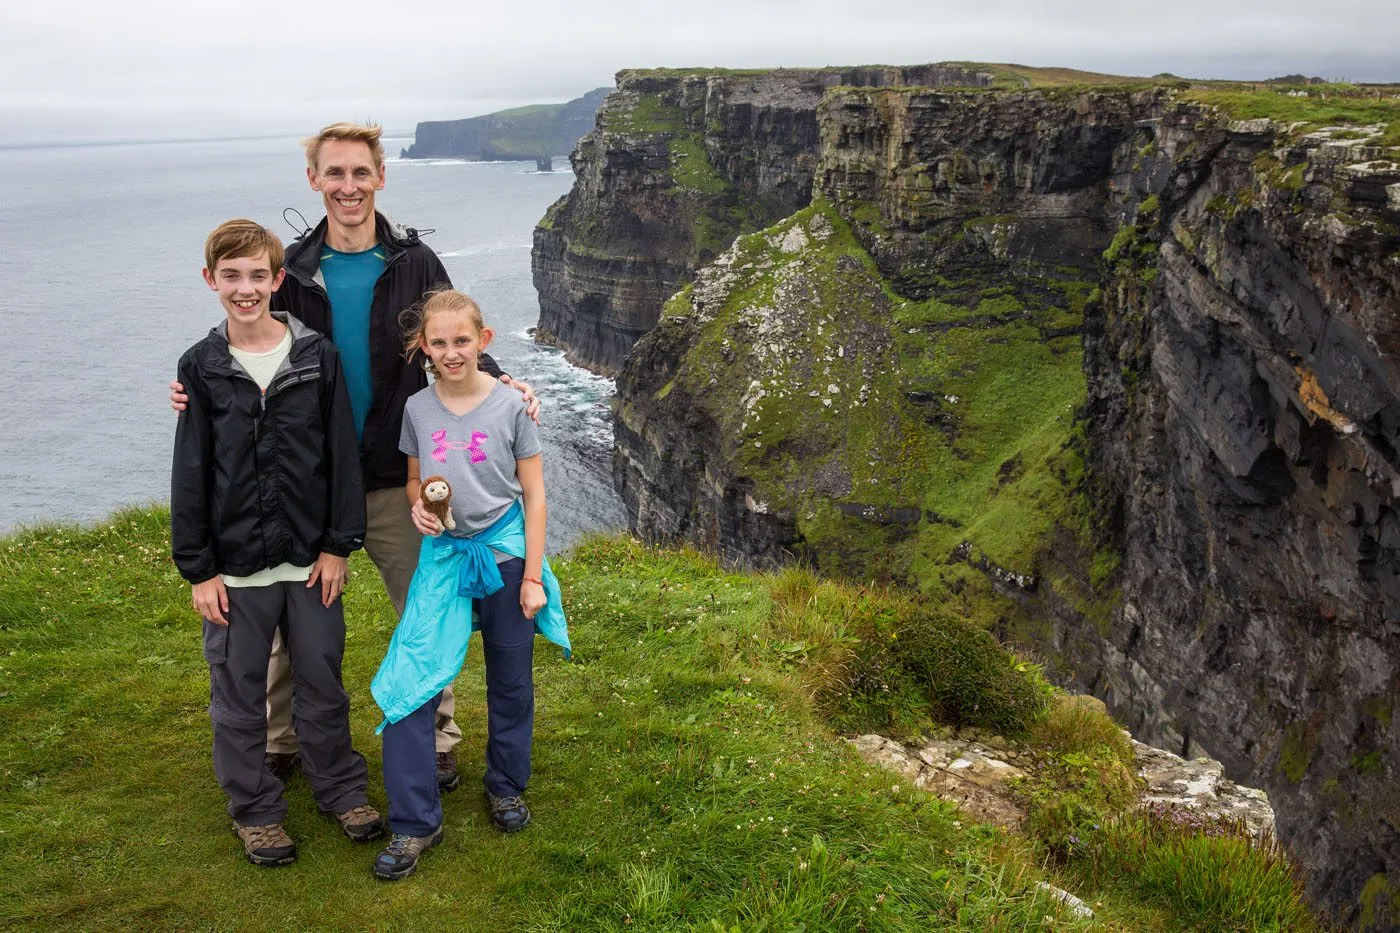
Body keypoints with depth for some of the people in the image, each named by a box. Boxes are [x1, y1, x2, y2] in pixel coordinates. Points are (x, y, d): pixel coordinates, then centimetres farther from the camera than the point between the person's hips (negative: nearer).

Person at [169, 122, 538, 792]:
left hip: (396, 478, -1)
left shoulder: (414, 262, -2)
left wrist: (502, 384, -17)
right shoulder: (294, 269, 1)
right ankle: (279, 745, 32)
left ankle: (434, 740, 29)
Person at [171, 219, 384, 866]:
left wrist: (339, 545, -3)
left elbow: (342, 455, -1)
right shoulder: (201, 368, -2)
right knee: (238, 692, 10)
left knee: (322, 680, 12)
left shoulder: (318, 357, -2)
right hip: (234, 564, 0)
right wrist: (196, 568, -3)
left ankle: (341, 788, 30)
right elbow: (190, 474, 0)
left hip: (310, 558, 0)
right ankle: (254, 808, 27)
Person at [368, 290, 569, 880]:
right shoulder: (418, 409, 0)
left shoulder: (510, 406, -6)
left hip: (504, 553, -1)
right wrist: (418, 505, -10)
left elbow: (534, 495, -2)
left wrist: (532, 576, -4)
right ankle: (414, 824, 2)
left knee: (511, 681, 12)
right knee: (410, 683, -7)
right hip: (443, 554, 2)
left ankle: (506, 786, 35)